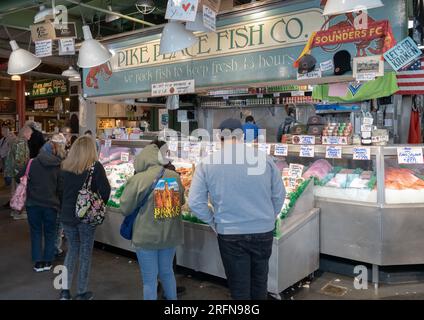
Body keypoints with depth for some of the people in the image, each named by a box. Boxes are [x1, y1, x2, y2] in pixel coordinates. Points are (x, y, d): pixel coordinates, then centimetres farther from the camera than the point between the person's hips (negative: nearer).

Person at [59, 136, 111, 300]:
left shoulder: (65, 166, 2)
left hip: (67, 215, 4)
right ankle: (82, 293, 17)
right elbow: (105, 189, -13)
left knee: (72, 250, 18)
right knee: (85, 252, 8)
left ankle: (65, 290, 18)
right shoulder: (95, 166, -10)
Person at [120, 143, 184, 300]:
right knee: (167, 272, 24)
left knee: (149, 279, 10)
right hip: (171, 236, 4)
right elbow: (181, 201, 12)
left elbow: (125, 209, -7)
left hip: (147, 237, -4)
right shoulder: (175, 176, -4)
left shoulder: (138, 179, -16)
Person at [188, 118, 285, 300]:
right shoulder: (264, 157, -6)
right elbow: (279, 195, 2)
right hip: (264, 231, 2)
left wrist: (213, 222, 7)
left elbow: (195, 203, -7)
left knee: (239, 287, 15)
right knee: (259, 281, 23)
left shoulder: (207, 163, -8)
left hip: (229, 234, -1)